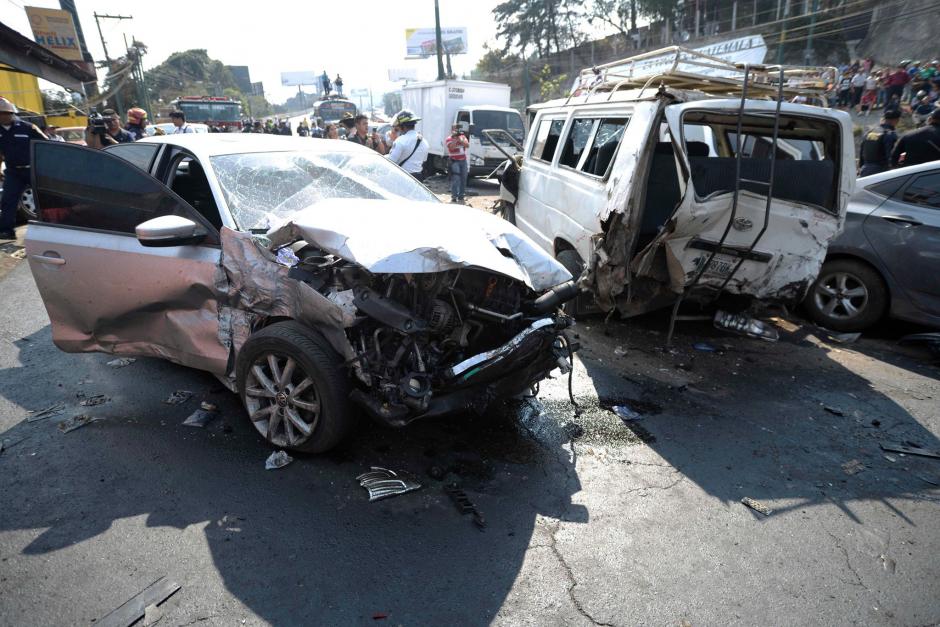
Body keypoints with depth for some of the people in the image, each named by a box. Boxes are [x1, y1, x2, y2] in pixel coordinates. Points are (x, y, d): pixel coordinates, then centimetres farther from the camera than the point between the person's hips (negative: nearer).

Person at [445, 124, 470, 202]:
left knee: (463, 179, 8)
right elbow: (451, 147, -19)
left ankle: (461, 195, 16)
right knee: (455, 179, -15)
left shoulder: (463, 137, 13)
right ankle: (454, 196, -15)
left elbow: (467, 145, -1)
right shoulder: (449, 139, -2)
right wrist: (455, 139, -18)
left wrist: (460, 139, -11)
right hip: (454, 161, -6)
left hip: (463, 160, 6)